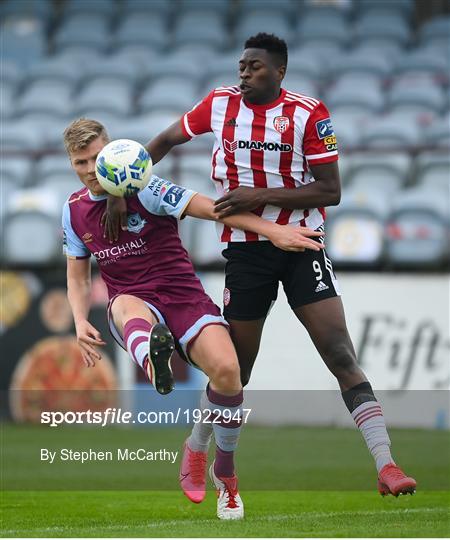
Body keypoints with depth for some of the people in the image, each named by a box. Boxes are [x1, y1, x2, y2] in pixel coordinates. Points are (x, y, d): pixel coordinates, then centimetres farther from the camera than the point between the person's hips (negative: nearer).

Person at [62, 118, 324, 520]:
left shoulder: (143, 188, -6)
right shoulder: (74, 210, 10)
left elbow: (212, 209, -11)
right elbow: (78, 277, 21)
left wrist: (272, 230, -20)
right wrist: (81, 322, 1)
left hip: (182, 296, -2)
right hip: (134, 302, 2)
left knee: (226, 369, -27)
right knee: (126, 306, -38)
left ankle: (225, 471, 0)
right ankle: (152, 360, -79)